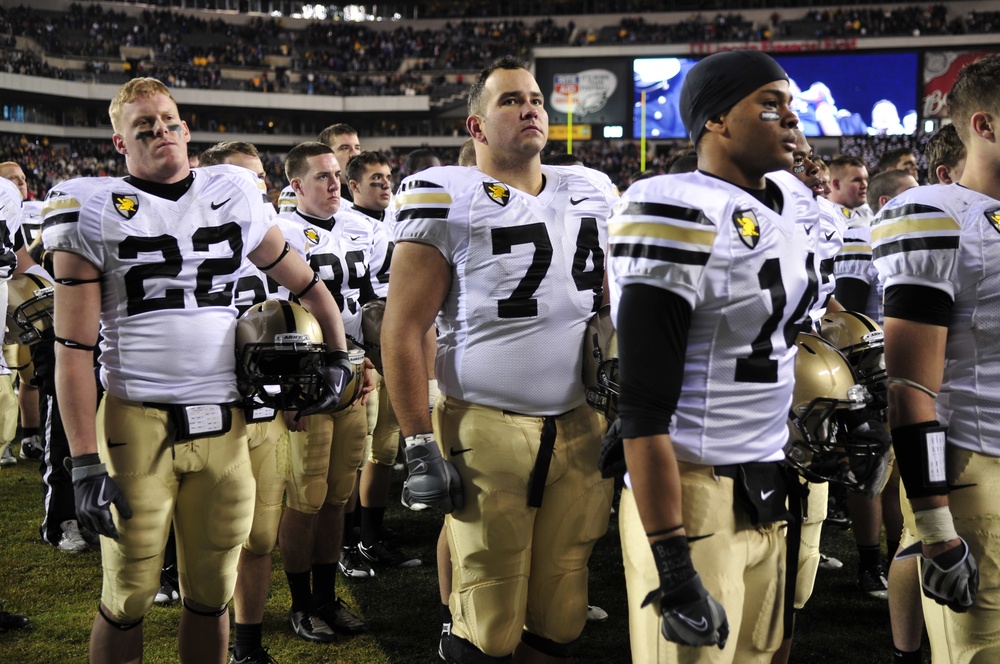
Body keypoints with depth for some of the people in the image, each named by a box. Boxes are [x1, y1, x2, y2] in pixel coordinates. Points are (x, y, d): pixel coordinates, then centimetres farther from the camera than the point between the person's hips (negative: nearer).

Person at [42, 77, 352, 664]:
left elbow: (305, 284, 22)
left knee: (212, 595, 12)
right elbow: (74, 348, -6)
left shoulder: (237, 197, 8)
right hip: (137, 423, -3)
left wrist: (339, 354, 17)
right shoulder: (93, 212, -2)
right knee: (129, 598, 6)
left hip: (223, 423, 3)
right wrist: (86, 464, -11)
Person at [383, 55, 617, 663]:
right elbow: (404, 329, -8)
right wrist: (420, 446, -10)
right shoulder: (446, 199, -6)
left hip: (582, 425, 5)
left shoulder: (593, 193, 11)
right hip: (487, 429, -4)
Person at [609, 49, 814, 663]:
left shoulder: (795, 209, 10)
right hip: (691, 494, -8)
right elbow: (644, 408, -20)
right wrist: (673, 568, -21)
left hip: (769, 496, 8)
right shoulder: (680, 216, -17)